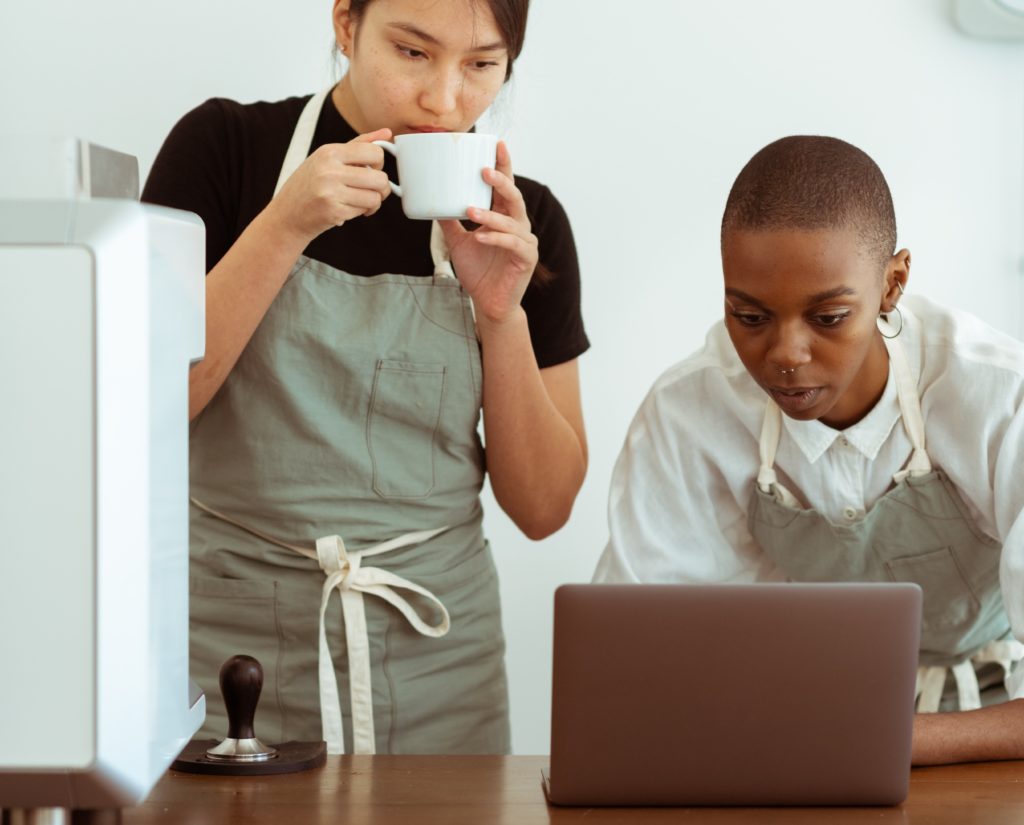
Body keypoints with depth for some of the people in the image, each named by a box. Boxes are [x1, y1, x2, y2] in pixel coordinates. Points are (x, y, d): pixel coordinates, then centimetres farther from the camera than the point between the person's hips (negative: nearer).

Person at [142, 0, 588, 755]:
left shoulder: (525, 223, 2)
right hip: (228, 638, -2)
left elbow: (542, 508, 1)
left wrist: (502, 315, -12)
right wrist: (286, 226, -19)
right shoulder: (225, 148, -4)